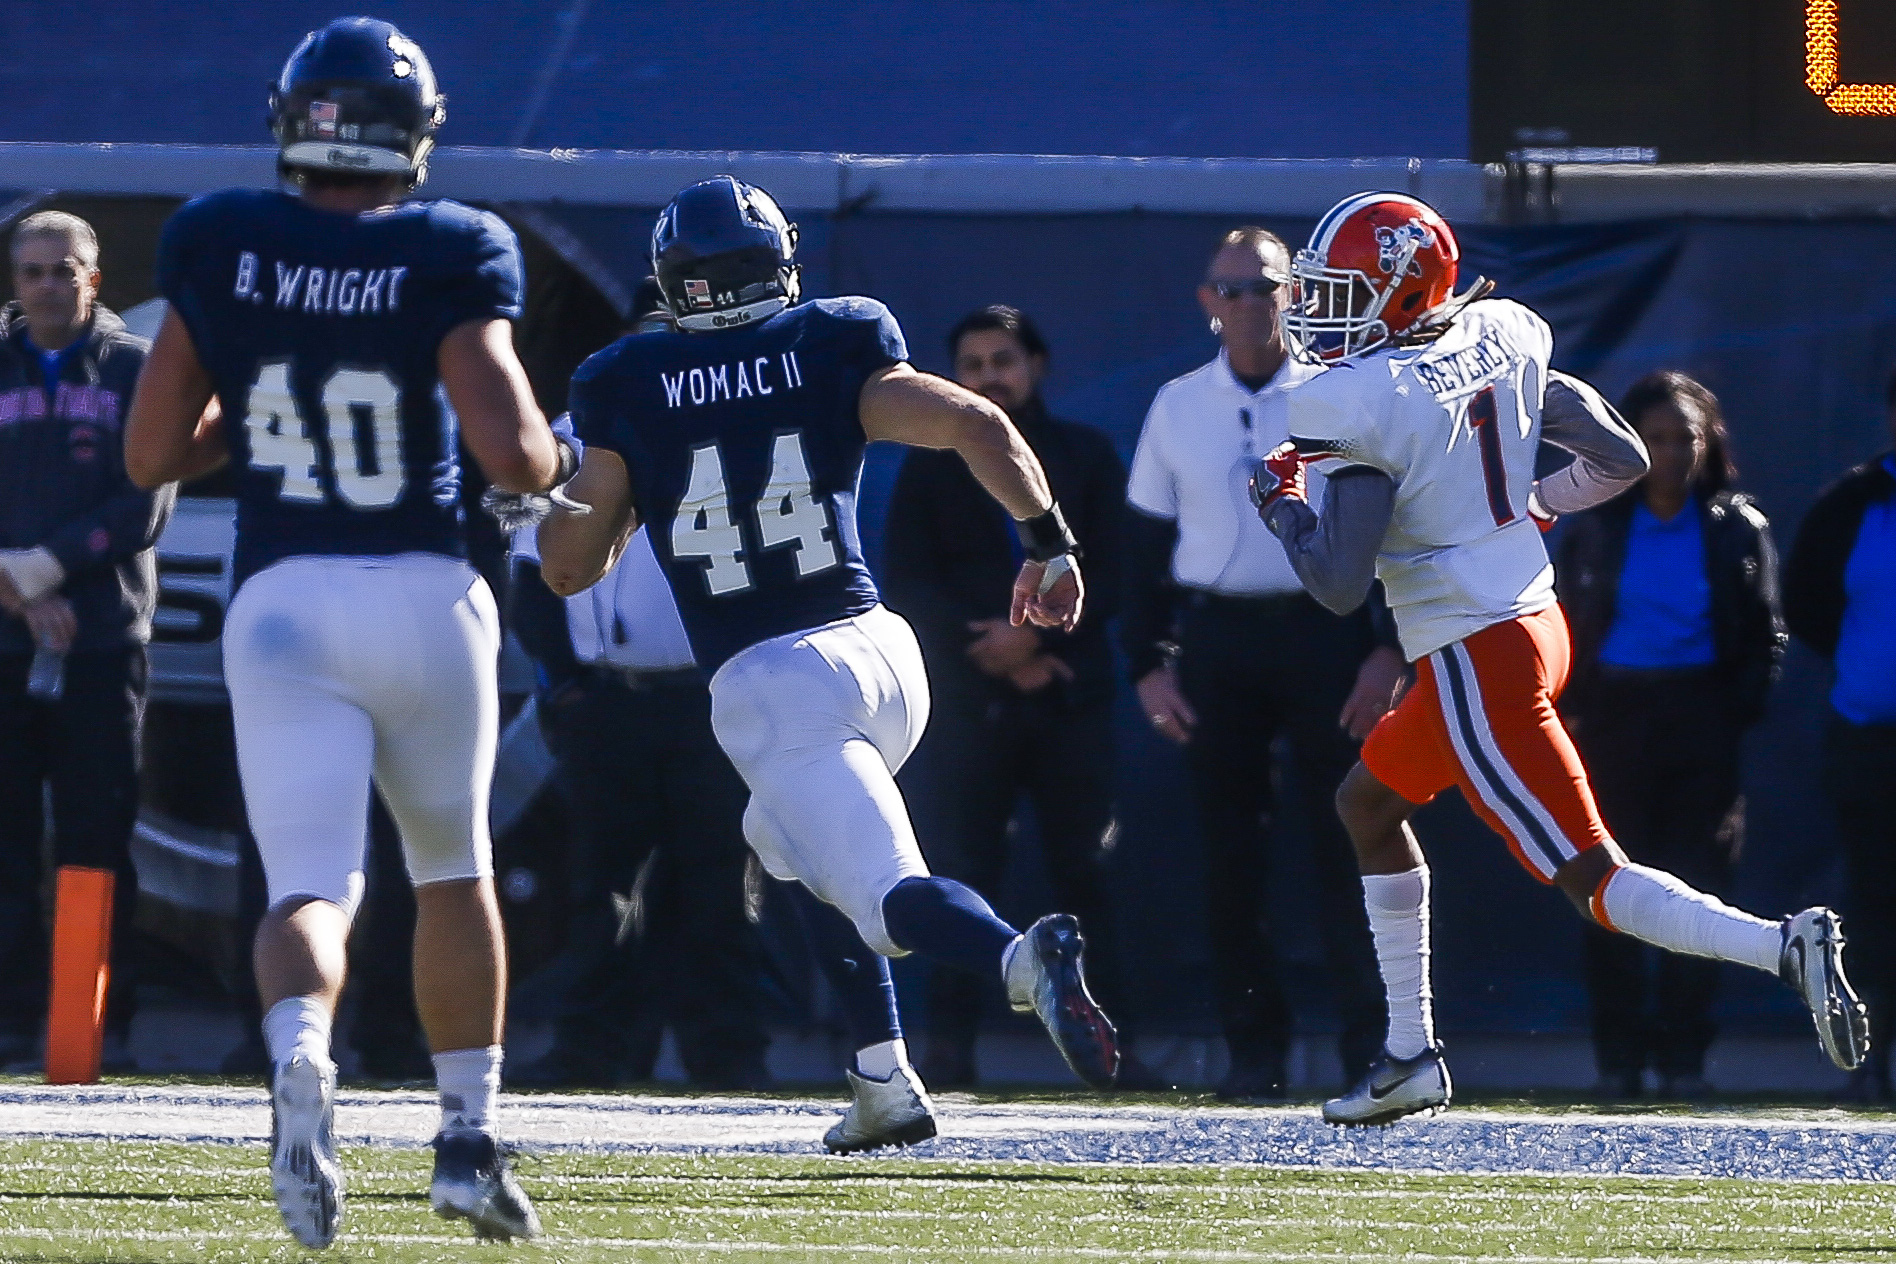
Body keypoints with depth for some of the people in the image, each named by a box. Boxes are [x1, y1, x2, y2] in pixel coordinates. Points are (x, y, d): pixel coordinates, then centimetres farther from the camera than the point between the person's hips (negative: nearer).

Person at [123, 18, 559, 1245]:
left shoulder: (217, 247, 2)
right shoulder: (449, 257, -4)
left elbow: (152, 455, 8)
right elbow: (509, 450, -12)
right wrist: (563, 460, 10)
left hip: (280, 602, 0)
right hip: (425, 594, 0)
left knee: (310, 881, -4)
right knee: (453, 868, 21)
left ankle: (300, 1052, -37)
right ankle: (470, 1135, 21)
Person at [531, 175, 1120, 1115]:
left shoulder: (629, 387, 4)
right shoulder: (832, 348, 6)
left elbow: (567, 568, 8)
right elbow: (975, 424, -6)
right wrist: (1048, 543, 6)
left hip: (767, 684, -4)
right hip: (880, 649, 4)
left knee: (893, 895, -11)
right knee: (786, 841, 29)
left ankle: (1022, 958, -45)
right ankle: (885, 1079, 18)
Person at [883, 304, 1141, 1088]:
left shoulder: (1087, 457, 12)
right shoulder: (930, 467, 12)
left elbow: (1112, 574, 4)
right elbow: (905, 585, 4)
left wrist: (1034, 633, -10)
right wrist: (996, 655, -7)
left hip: (1070, 696, 0)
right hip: (966, 698, 0)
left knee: (1087, 871, -5)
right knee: (960, 870, -5)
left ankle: (1111, 1048, -5)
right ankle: (950, 1046, -4)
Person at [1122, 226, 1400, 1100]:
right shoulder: (1178, 407, 10)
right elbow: (1145, 543, 13)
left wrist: (1388, 649, -9)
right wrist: (1149, 662, 4)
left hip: (1324, 630, -3)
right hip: (1216, 642, 3)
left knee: (1345, 844, -5)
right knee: (1230, 853, 1)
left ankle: (1371, 1051, -3)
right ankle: (1254, 1051, 7)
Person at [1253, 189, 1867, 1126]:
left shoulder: (1362, 403, -17)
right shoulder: (1498, 341, 5)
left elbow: (1337, 583, -18)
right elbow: (1622, 461, 9)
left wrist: (1280, 499, 0)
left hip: (1476, 661, -9)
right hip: (1537, 619, 9)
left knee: (1592, 880, -9)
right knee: (1368, 802, 25)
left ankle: (1784, 950, -26)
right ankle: (1410, 1058, 27)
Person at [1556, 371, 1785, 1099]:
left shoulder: (1738, 528, 7)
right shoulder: (1596, 527, 7)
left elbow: (1766, 635, 10)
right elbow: (1563, 625, 9)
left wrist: (1737, 712, -3)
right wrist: (1572, 710, -3)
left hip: (1700, 719, 0)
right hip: (1615, 718, 0)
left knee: (1696, 888, -4)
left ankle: (1683, 1057, 2)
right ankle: (1619, 1057, 1)